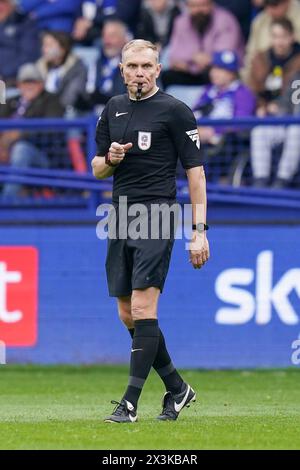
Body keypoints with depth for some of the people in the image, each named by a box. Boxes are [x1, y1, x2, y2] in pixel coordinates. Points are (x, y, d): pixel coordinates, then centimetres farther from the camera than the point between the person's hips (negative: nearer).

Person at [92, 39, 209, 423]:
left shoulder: (174, 111, -4)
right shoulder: (113, 109, 14)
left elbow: (195, 171, -4)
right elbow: (97, 168, 22)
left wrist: (199, 230, -9)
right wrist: (110, 159, -3)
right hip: (121, 218, 7)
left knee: (143, 308, -14)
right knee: (127, 315, 8)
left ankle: (130, 402, -14)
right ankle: (177, 388, 22)